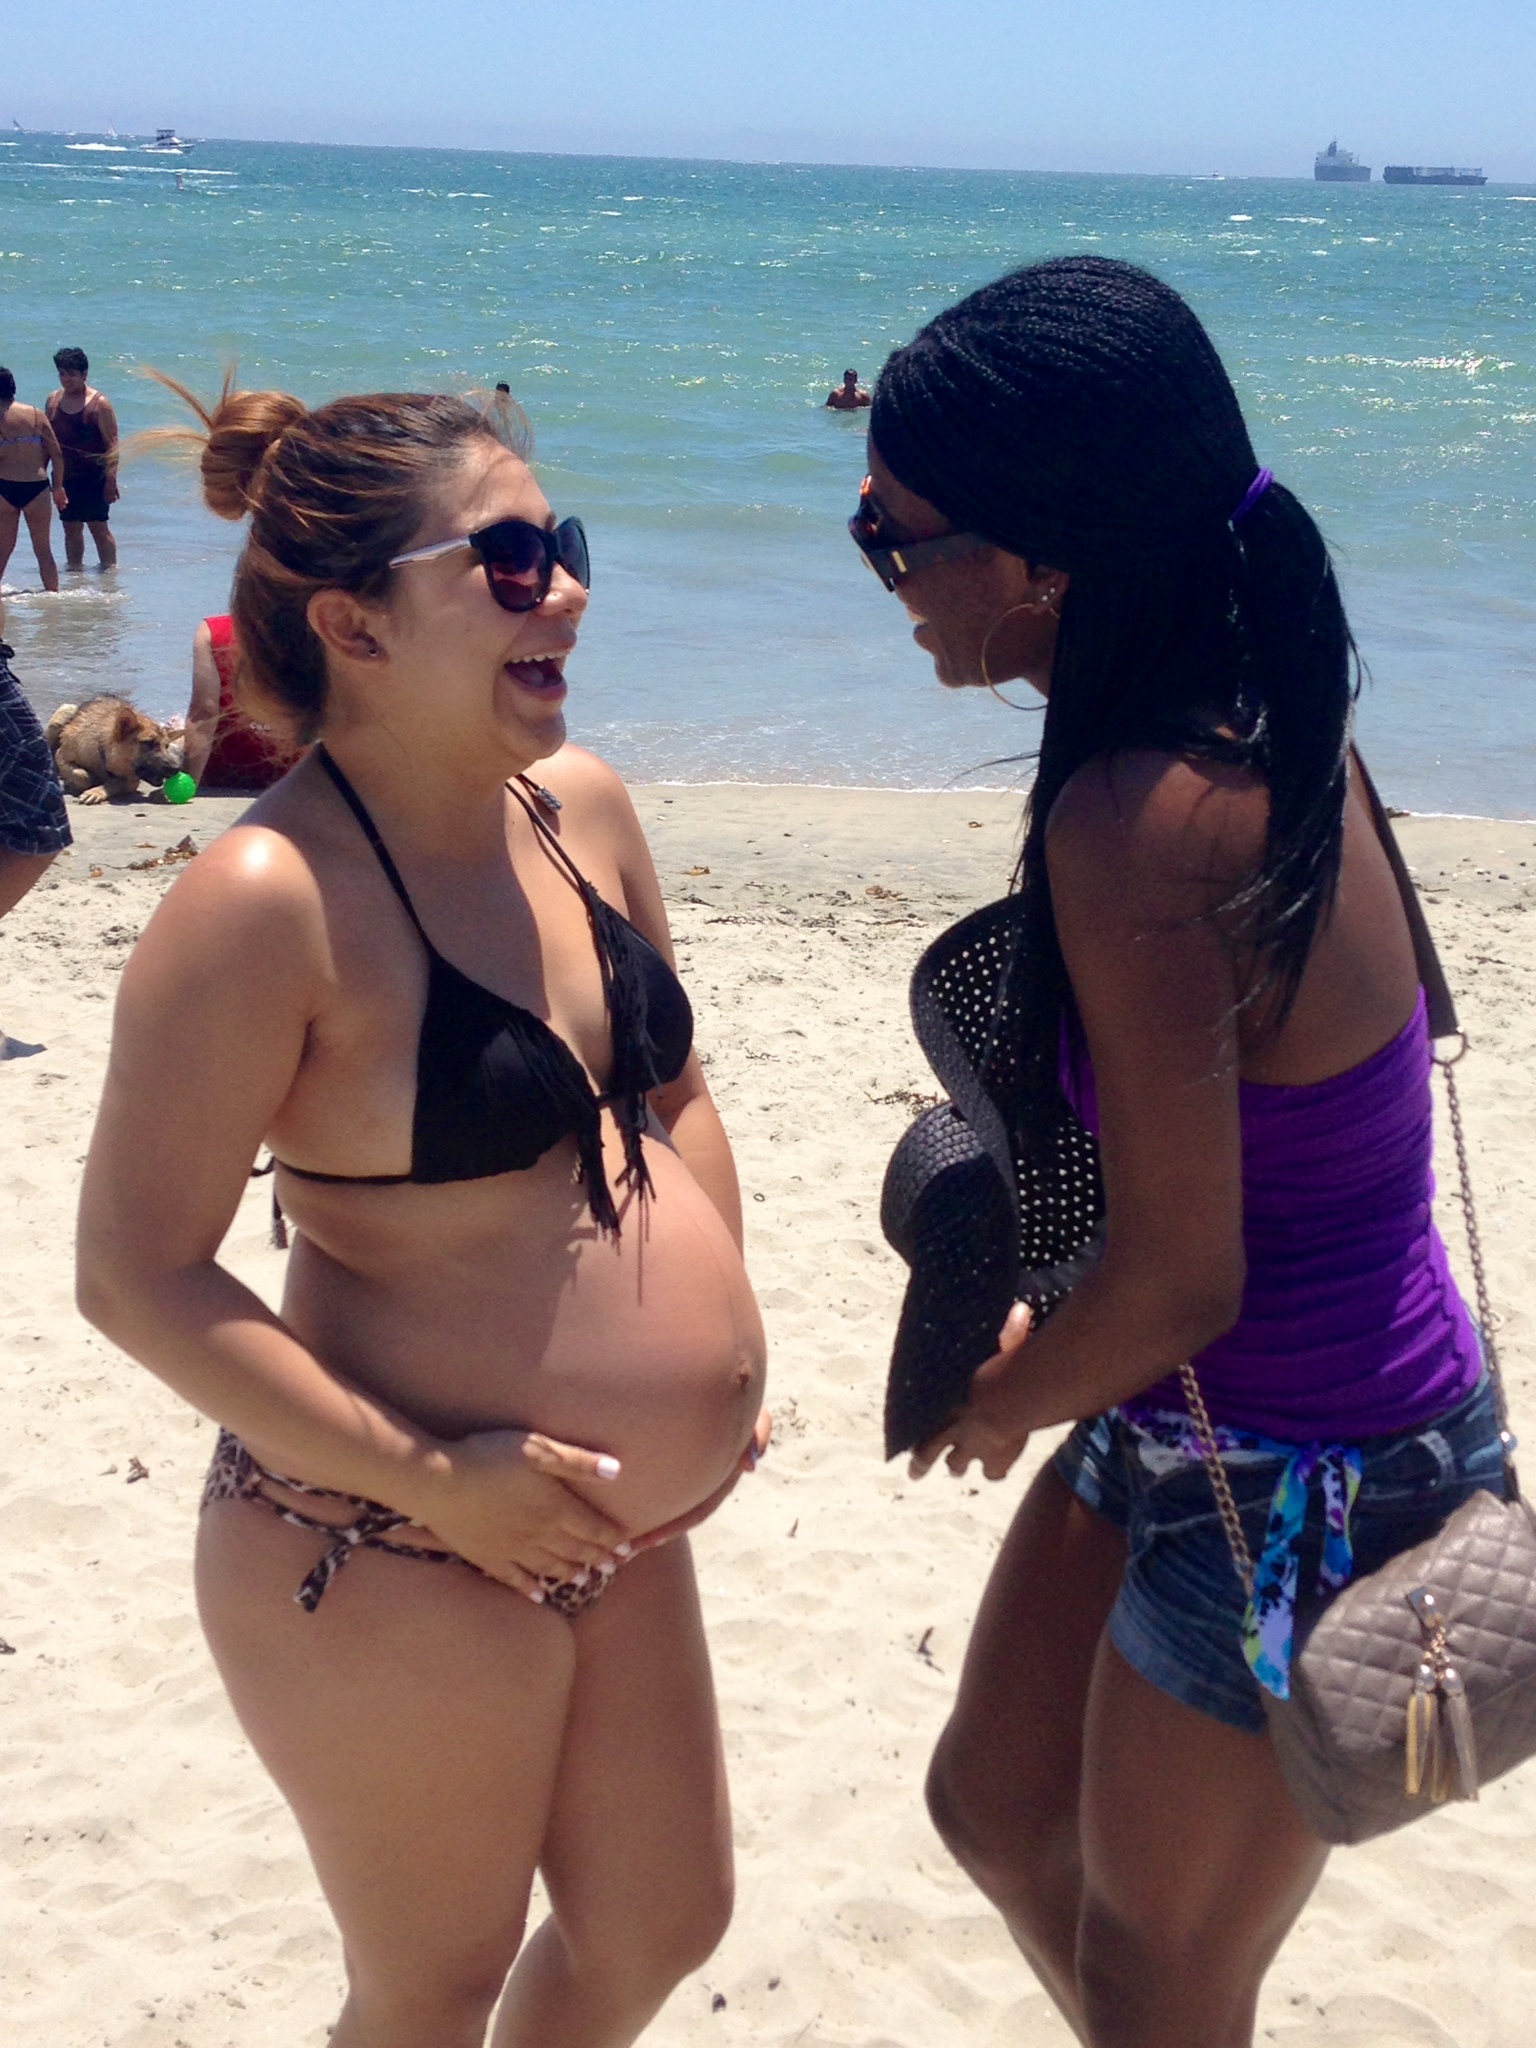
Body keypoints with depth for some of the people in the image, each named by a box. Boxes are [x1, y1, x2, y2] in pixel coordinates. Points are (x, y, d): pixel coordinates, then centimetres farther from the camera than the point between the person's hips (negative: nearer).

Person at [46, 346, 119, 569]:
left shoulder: (99, 404, -8)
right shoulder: (53, 400, 8)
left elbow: (111, 444, -10)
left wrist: (111, 480, -17)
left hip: (93, 477, -5)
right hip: (64, 477, 5)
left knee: (98, 527, -3)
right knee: (71, 528, 10)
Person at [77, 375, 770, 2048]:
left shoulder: (581, 808, 0)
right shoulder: (270, 902, -23)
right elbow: (137, 1277, -21)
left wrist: (716, 1335, 5)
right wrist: (431, 1477, -21)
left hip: (615, 1528, 7)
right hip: (395, 1573, -7)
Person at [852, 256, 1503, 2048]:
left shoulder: (1140, 822, -30)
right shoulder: (1259, 722, -3)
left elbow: (1181, 1280, -25)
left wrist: (1010, 1404, -5)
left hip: (1299, 1484, -8)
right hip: (1205, 1431, 9)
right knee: (996, 1801, 26)